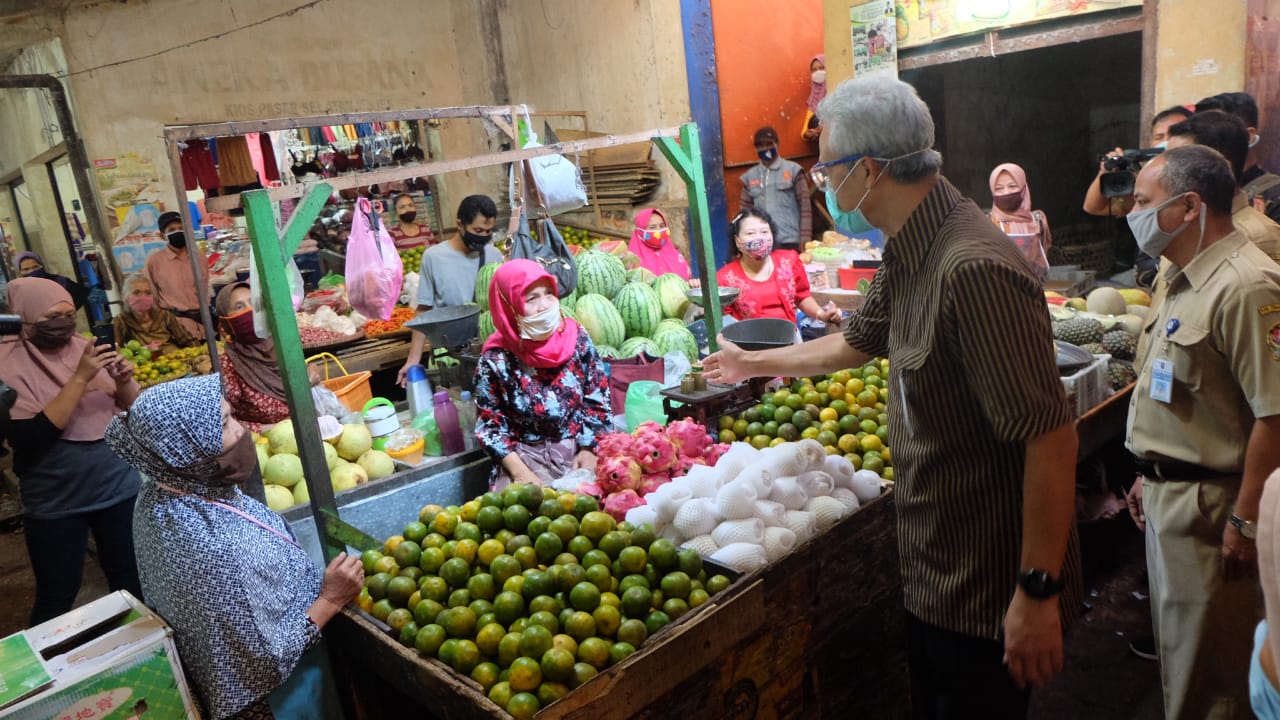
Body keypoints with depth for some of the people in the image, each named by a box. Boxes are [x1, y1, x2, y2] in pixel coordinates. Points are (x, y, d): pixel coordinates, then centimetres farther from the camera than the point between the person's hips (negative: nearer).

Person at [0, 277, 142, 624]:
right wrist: (80, 379, -27)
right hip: (54, 502, -3)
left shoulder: (89, 349, -1)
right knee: (57, 596, 10)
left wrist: (123, 381, -18)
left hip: (120, 487, 3)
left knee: (130, 578, 15)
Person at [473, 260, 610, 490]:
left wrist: (590, 449, -7)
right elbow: (490, 426, -4)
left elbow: (598, 400, 3)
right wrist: (520, 472, -14)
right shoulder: (496, 360, -9)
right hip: (526, 455, -2)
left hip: (579, 448, 2)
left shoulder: (576, 337, -3)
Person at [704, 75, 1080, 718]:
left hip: (988, 588, -9)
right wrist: (753, 364, 30)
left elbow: (1048, 434, -29)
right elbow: (858, 341, 19)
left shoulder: (974, 269, -29)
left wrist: (1038, 592, -24)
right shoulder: (909, 254, 2)